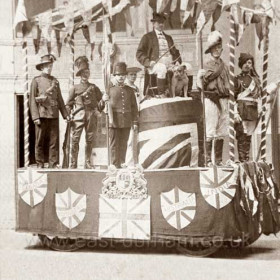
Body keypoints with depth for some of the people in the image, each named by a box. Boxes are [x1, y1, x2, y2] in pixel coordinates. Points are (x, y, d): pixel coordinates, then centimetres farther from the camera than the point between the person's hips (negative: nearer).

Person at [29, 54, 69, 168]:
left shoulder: (55, 81, 15)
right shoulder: (36, 81, 3)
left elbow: (60, 99, 17)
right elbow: (32, 100, -2)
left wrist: (65, 114, 9)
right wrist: (35, 117, -10)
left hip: (54, 116, 3)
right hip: (42, 115, -3)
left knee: (54, 141, 1)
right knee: (40, 142, 0)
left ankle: (53, 164, 5)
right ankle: (40, 165, 7)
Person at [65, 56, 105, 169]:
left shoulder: (94, 87, 16)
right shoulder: (75, 88, 11)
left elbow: (100, 100, 15)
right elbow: (68, 104, 8)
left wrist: (99, 109, -3)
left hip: (92, 116, 2)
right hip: (79, 116, -2)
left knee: (90, 140, 4)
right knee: (75, 140, -8)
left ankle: (88, 163, 12)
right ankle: (73, 163, -4)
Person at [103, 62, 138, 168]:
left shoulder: (130, 90, 11)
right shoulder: (110, 90, 5)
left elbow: (134, 107, 11)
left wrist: (135, 121, 6)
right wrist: (104, 101, -14)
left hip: (126, 123, 2)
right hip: (114, 122, -2)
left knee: (123, 144, 6)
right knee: (114, 145, -2)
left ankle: (122, 164, 14)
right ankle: (115, 165, 2)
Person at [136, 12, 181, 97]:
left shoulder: (168, 38, 27)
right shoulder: (147, 37, 10)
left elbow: (175, 52, 27)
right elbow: (139, 54, 3)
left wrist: (179, 62, 5)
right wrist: (148, 62, -16)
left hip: (170, 65, 5)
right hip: (155, 64, -5)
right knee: (162, 68, -39)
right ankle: (161, 94, -37)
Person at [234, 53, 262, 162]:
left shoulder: (256, 79, 16)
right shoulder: (237, 79, 2)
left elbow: (259, 96, 17)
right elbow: (233, 97, -4)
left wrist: (259, 110, 8)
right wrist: (235, 113, -13)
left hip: (253, 111, 4)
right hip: (242, 109, -4)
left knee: (249, 135, 6)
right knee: (242, 134, -10)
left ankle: (247, 159, 11)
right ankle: (242, 159, -9)